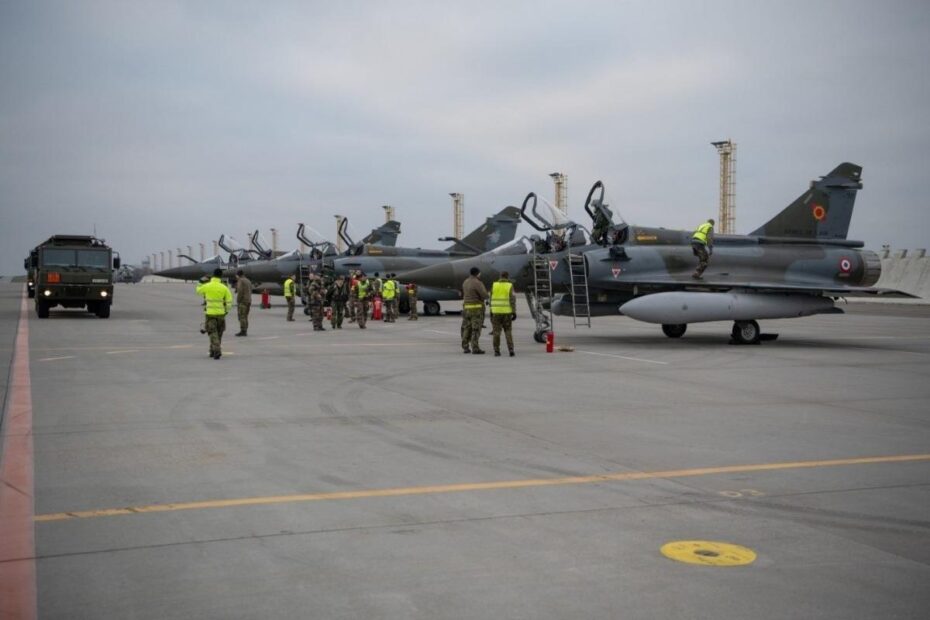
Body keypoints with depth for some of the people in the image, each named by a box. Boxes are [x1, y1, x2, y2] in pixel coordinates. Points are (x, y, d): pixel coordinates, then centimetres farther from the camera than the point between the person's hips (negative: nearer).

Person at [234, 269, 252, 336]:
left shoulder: (240, 281, -10)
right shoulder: (248, 281, 17)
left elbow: (240, 292, -18)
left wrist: (238, 301, -14)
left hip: (242, 301, -9)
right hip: (248, 301, 9)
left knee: (242, 317, -8)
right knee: (245, 317, 11)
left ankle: (243, 331, -11)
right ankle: (245, 331, 10)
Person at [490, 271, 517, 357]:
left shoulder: (494, 285, 1)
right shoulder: (510, 286, -5)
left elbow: (491, 299, 3)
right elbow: (512, 300, -10)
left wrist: (491, 311, 9)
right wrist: (514, 312, -7)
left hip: (496, 311, 1)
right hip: (507, 312, -1)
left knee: (496, 332, 4)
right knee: (508, 331, 7)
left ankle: (497, 351, 1)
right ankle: (511, 350, -1)